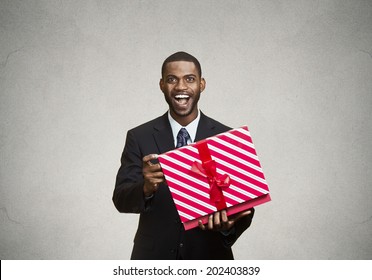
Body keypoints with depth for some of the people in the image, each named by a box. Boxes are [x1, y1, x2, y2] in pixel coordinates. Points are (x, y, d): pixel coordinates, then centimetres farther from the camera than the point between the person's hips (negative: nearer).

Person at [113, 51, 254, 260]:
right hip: (154, 256, 0)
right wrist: (146, 188, -32)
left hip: (209, 257, 0)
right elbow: (121, 199, -12)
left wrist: (229, 224, -27)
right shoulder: (139, 137, -7)